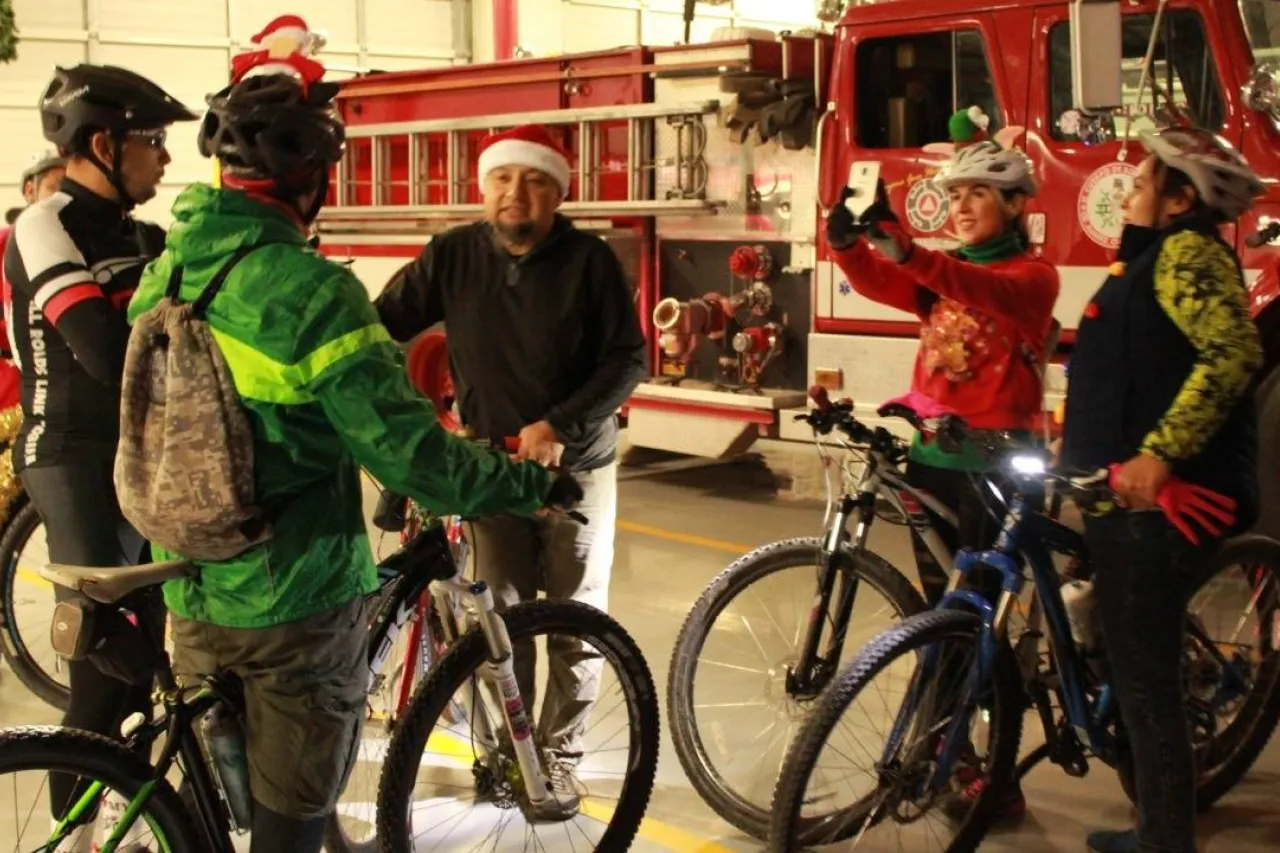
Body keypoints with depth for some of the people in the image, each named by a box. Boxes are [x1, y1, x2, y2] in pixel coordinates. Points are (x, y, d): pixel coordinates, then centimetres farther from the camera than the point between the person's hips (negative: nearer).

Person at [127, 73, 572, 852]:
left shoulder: (162, 274, 0)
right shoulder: (310, 291, -22)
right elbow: (415, 458, -24)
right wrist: (532, 484, -10)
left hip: (191, 597, 7)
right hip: (297, 601, -6)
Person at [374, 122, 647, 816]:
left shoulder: (590, 261, -9)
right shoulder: (453, 256, -3)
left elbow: (628, 360, -10)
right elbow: (383, 326, -1)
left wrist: (558, 427, -21)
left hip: (578, 466, -1)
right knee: (500, 618, 8)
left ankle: (559, 755, 22)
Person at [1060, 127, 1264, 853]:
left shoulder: (1187, 252, -12)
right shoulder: (1154, 257, 20)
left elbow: (1233, 355, -27)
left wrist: (1158, 454, -31)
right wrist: (1079, 452, 27)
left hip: (1158, 501, -11)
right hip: (1133, 498, 11)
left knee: (1145, 679, -5)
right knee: (1140, 668, 17)